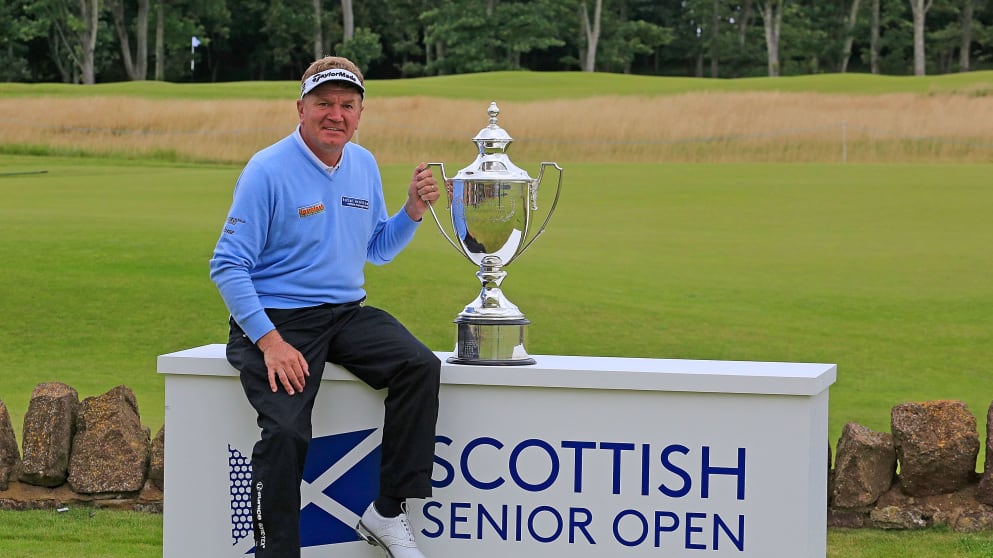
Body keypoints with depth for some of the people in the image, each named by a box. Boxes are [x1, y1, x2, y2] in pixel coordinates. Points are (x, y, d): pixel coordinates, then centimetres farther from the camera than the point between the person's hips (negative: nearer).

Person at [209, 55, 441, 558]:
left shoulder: (364, 164, 10)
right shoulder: (268, 170, -10)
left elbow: (377, 250, 23)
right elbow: (228, 267, -11)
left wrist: (412, 211, 2)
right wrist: (270, 341, -21)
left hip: (346, 314, 6)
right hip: (276, 318, -6)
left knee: (420, 367, -20)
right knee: (286, 431, -27)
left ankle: (387, 513, -12)